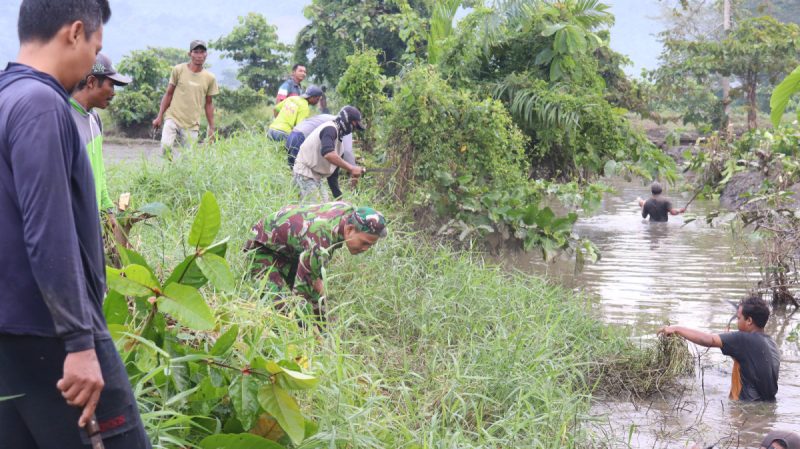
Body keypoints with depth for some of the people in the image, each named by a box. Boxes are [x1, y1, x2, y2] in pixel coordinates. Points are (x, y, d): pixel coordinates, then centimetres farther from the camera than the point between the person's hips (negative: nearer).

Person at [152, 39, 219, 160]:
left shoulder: (210, 78, 6)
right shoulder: (178, 70, 1)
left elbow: (208, 103, 14)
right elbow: (168, 94, 6)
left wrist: (211, 128, 11)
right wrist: (159, 117, 1)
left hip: (192, 125, 2)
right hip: (172, 118, -2)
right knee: (166, 146, -25)